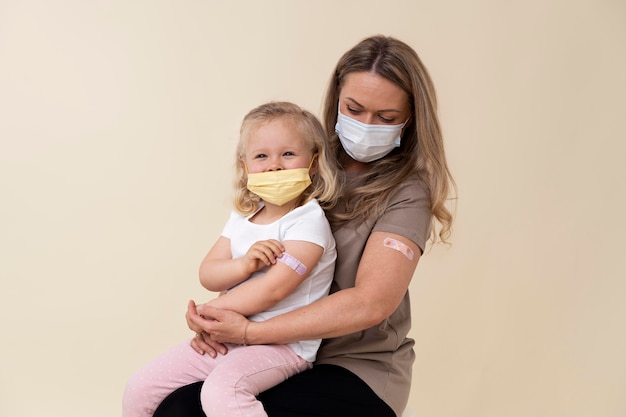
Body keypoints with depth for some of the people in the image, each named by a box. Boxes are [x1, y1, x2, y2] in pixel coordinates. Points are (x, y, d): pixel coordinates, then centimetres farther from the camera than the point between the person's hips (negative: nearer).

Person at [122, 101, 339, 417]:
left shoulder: (308, 222, -11)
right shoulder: (242, 218, 12)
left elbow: (273, 289, -19)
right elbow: (207, 275, 6)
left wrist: (209, 311, -9)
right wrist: (243, 264, -15)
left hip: (283, 346, -7)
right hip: (228, 338, 8)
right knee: (141, 388, 6)